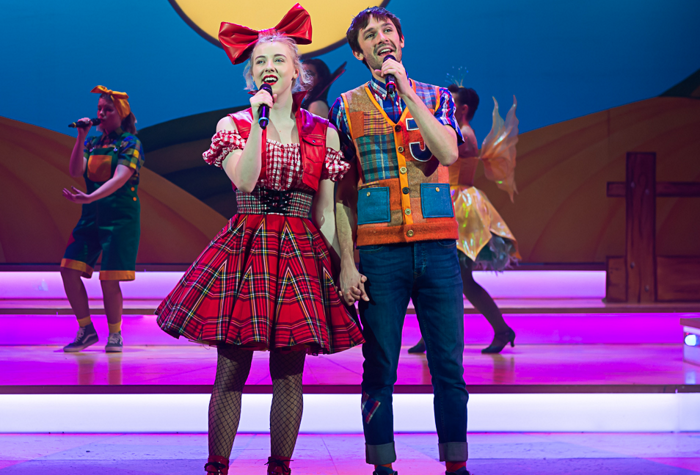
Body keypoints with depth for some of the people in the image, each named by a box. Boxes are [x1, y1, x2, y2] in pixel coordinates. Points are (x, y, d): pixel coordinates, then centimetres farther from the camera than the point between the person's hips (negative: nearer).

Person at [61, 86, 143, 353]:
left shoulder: (130, 143, -5)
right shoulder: (92, 143, 13)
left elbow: (120, 179, -19)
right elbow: (75, 171, -2)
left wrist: (88, 198, -31)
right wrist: (81, 137, -9)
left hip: (121, 217, -6)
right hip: (91, 215, 6)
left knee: (109, 279, -8)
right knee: (69, 270, -4)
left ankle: (115, 334, 11)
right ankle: (86, 330, 9)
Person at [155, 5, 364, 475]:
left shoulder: (323, 133, 9)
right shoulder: (234, 125, 6)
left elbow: (325, 212, 9)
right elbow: (244, 180, -12)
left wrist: (342, 266, 4)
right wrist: (259, 121, -13)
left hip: (302, 254, 1)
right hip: (245, 247, -1)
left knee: (289, 374, 3)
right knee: (231, 371, -2)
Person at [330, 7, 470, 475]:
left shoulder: (435, 97, 12)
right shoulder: (348, 106, 9)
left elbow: (448, 153, -9)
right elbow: (342, 192, 6)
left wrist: (405, 90, -10)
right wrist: (347, 262, -2)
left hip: (437, 247, 1)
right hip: (378, 251, -1)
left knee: (449, 364, 1)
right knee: (380, 367, 1)